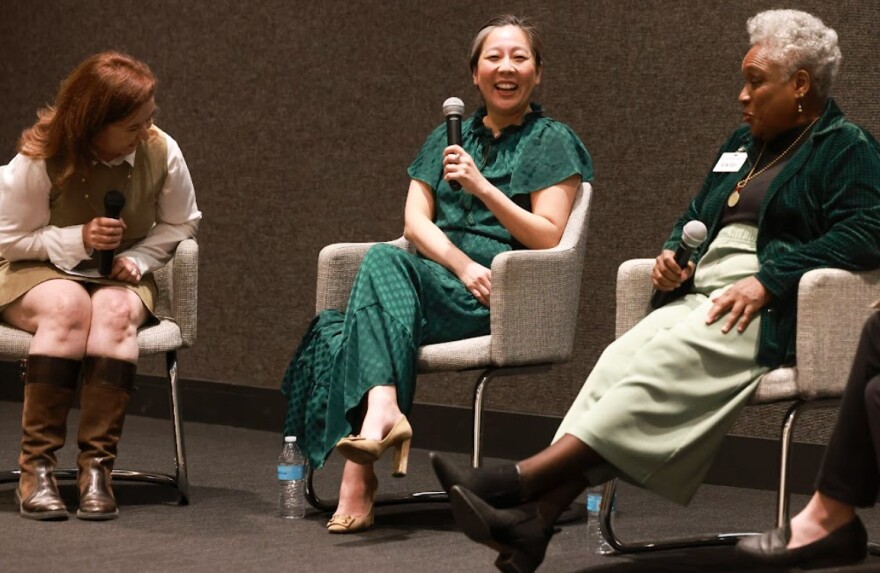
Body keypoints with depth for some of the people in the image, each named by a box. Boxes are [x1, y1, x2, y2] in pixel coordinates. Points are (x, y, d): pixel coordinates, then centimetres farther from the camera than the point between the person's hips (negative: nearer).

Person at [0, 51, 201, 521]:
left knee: (115, 311, -35)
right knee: (67, 307, -38)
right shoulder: (38, 161, -18)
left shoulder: (162, 153, -11)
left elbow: (181, 224, 6)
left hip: (119, 280, 2)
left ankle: (96, 467, -35)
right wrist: (77, 239, -21)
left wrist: (138, 258, -10)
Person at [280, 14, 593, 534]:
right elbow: (415, 222, 11)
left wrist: (482, 187, -15)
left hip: (504, 296, -5)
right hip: (437, 284, 5)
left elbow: (548, 238, -3)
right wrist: (461, 264, -9)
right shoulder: (447, 139, 23)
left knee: (383, 261, -30)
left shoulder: (552, 142, 8)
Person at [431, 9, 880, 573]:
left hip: (771, 309, -7)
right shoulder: (744, 144, 26)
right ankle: (537, 515, -39)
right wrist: (673, 252, 10)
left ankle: (520, 480, -41)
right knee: (623, 356, -22)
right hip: (703, 294, 7)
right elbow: (696, 216, 35)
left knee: (666, 360, -31)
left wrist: (765, 282, -20)